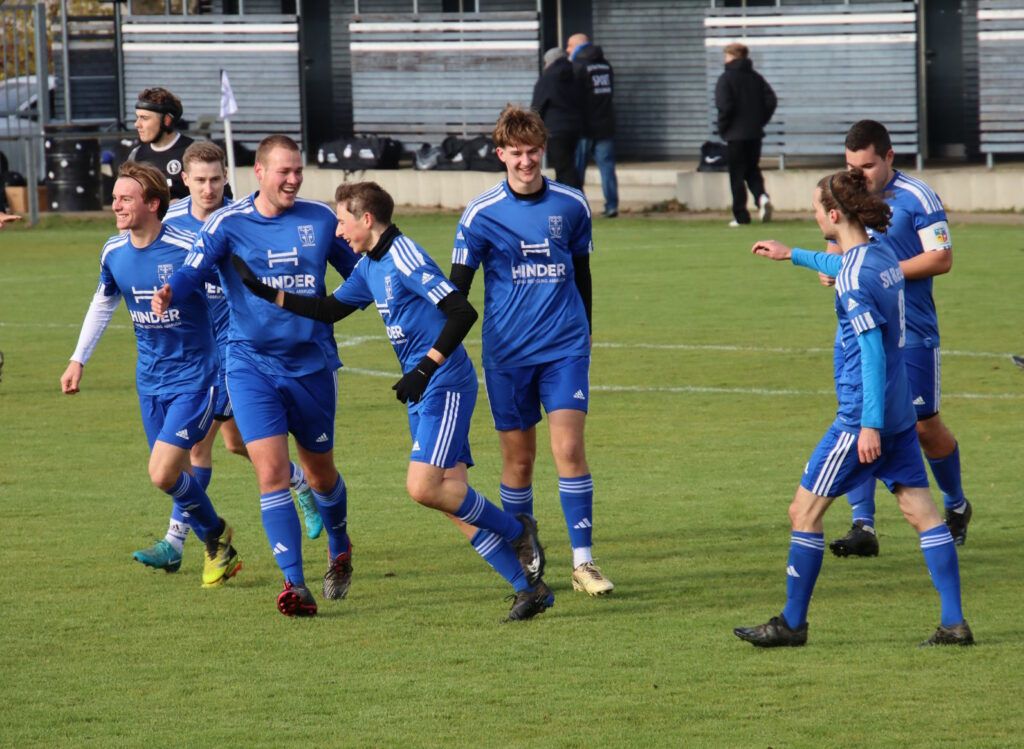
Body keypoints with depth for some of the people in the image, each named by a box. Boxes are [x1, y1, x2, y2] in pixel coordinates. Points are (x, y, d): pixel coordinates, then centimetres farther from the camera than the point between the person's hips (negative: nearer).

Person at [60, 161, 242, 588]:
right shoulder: (114, 252, -1)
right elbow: (103, 303, 18)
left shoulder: (188, 248, -21)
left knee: (163, 475, -15)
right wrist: (78, 360, 16)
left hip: (194, 378, -6)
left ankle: (215, 534, 12)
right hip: (150, 380, 6)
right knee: (176, 476, 10)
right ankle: (219, 551, 30)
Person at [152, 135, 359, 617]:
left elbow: (359, 272, 13)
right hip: (252, 365, -2)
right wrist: (169, 292, -40)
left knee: (320, 473, 15)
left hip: (312, 364, 2)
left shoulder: (321, 219, 2)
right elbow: (195, 269, -20)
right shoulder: (227, 224, -6)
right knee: (271, 474, -14)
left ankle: (339, 549, 44)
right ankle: (295, 584, -13)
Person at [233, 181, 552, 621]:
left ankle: (516, 530, -1)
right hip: (422, 392, 9)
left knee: (424, 486, -20)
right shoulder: (370, 266, 14)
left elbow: (462, 313, -23)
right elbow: (330, 310, 26)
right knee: (451, 495, 2)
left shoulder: (404, 258, -16)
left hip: (444, 384, -9)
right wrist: (265, 292, 20)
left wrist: (424, 370, -26)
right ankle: (530, 588, 3)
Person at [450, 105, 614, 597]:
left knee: (569, 447, -11)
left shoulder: (571, 205, 3)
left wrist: (583, 335, 20)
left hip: (564, 348, 1)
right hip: (506, 353, -1)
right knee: (518, 458, 5)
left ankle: (583, 561, -9)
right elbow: (457, 288, 1)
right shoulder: (481, 214, -3)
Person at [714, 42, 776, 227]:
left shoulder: (726, 79, -9)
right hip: (755, 133, 5)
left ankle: (741, 216, 1)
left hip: (735, 134, -5)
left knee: (737, 175, 2)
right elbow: (771, 100, 1)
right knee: (753, 170, 16)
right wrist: (760, 121, 9)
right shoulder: (756, 78, 7)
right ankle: (762, 196, -11)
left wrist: (722, 128, -6)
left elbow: (725, 106, -19)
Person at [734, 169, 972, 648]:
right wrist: (792, 256, 46)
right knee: (920, 510, 7)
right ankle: (954, 623, 2)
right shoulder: (881, 254, 8)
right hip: (900, 409, 9)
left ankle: (792, 623, 9)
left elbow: (873, 352, -23)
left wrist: (870, 425, -24)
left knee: (805, 511, 2)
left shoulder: (852, 282, -19)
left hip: (862, 414, -9)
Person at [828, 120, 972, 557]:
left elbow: (941, 258, -12)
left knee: (925, 426, 3)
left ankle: (956, 507, 28)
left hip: (911, 333, -5)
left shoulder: (916, 197, -10)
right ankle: (863, 526, -5)